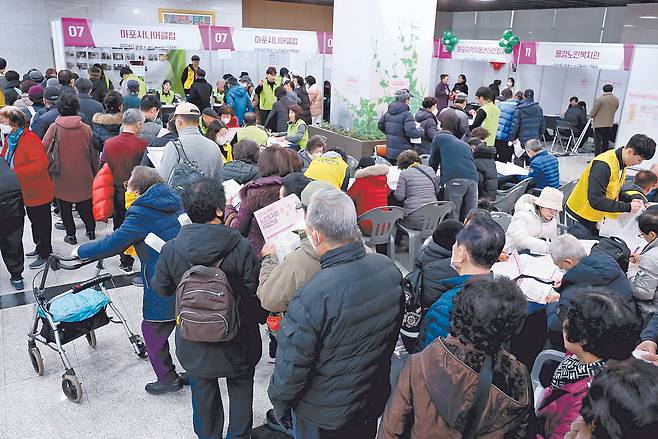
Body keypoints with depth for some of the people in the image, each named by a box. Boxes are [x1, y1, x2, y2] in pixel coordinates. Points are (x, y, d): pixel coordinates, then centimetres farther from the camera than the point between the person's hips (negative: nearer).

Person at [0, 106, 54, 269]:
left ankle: (44, 254, 20)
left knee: (42, 222, 6)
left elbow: (41, 164, -32)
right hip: (26, 193, 9)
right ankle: (40, 247, 40)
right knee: (34, 221, 23)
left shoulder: (30, 139, -22)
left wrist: (15, 173, -35)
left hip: (39, 193, -9)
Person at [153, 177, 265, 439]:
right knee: (240, 389, 25)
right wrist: (261, 318, 4)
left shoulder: (171, 250, -19)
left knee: (203, 392, 25)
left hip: (194, 342, 2)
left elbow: (162, 289, -2)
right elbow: (256, 293, -17)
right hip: (237, 341, -1)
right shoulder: (241, 248, -26)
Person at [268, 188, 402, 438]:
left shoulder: (312, 298, -36)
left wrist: (279, 403, -4)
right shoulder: (389, 269, -16)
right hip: (376, 399, 5)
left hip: (324, 415, -5)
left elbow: (292, 365, -23)